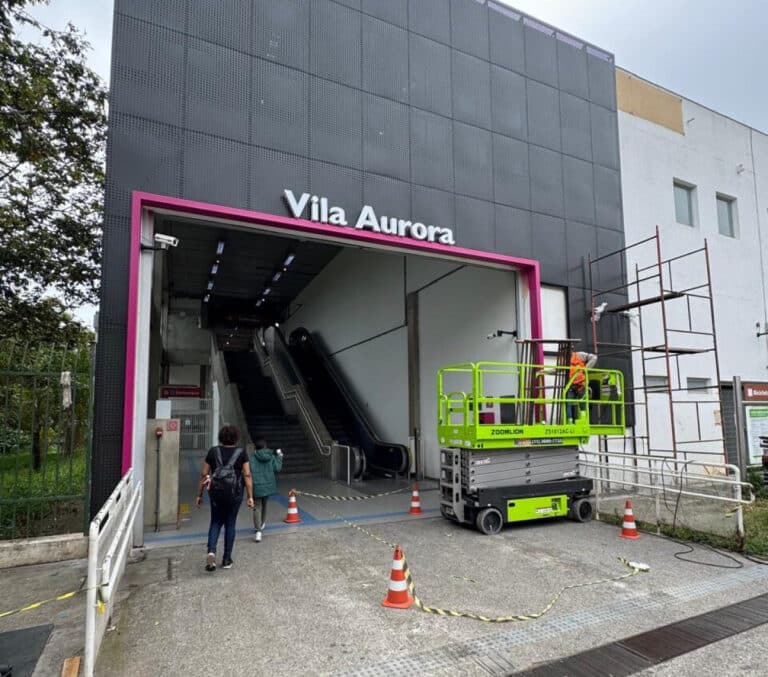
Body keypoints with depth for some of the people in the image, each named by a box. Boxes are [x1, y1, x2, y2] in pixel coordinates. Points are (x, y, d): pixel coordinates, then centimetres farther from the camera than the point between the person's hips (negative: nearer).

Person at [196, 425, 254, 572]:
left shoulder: (213, 451, 2)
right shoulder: (241, 452, -1)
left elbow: (204, 474, 3)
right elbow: (247, 475, -6)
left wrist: (199, 495, 11)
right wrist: (250, 496, -3)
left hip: (216, 492, 1)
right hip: (234, 493, -1)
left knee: (216, 522, 17)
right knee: (230, 524, 13)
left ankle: (211, 551, -5)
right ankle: (226, 559, 19)